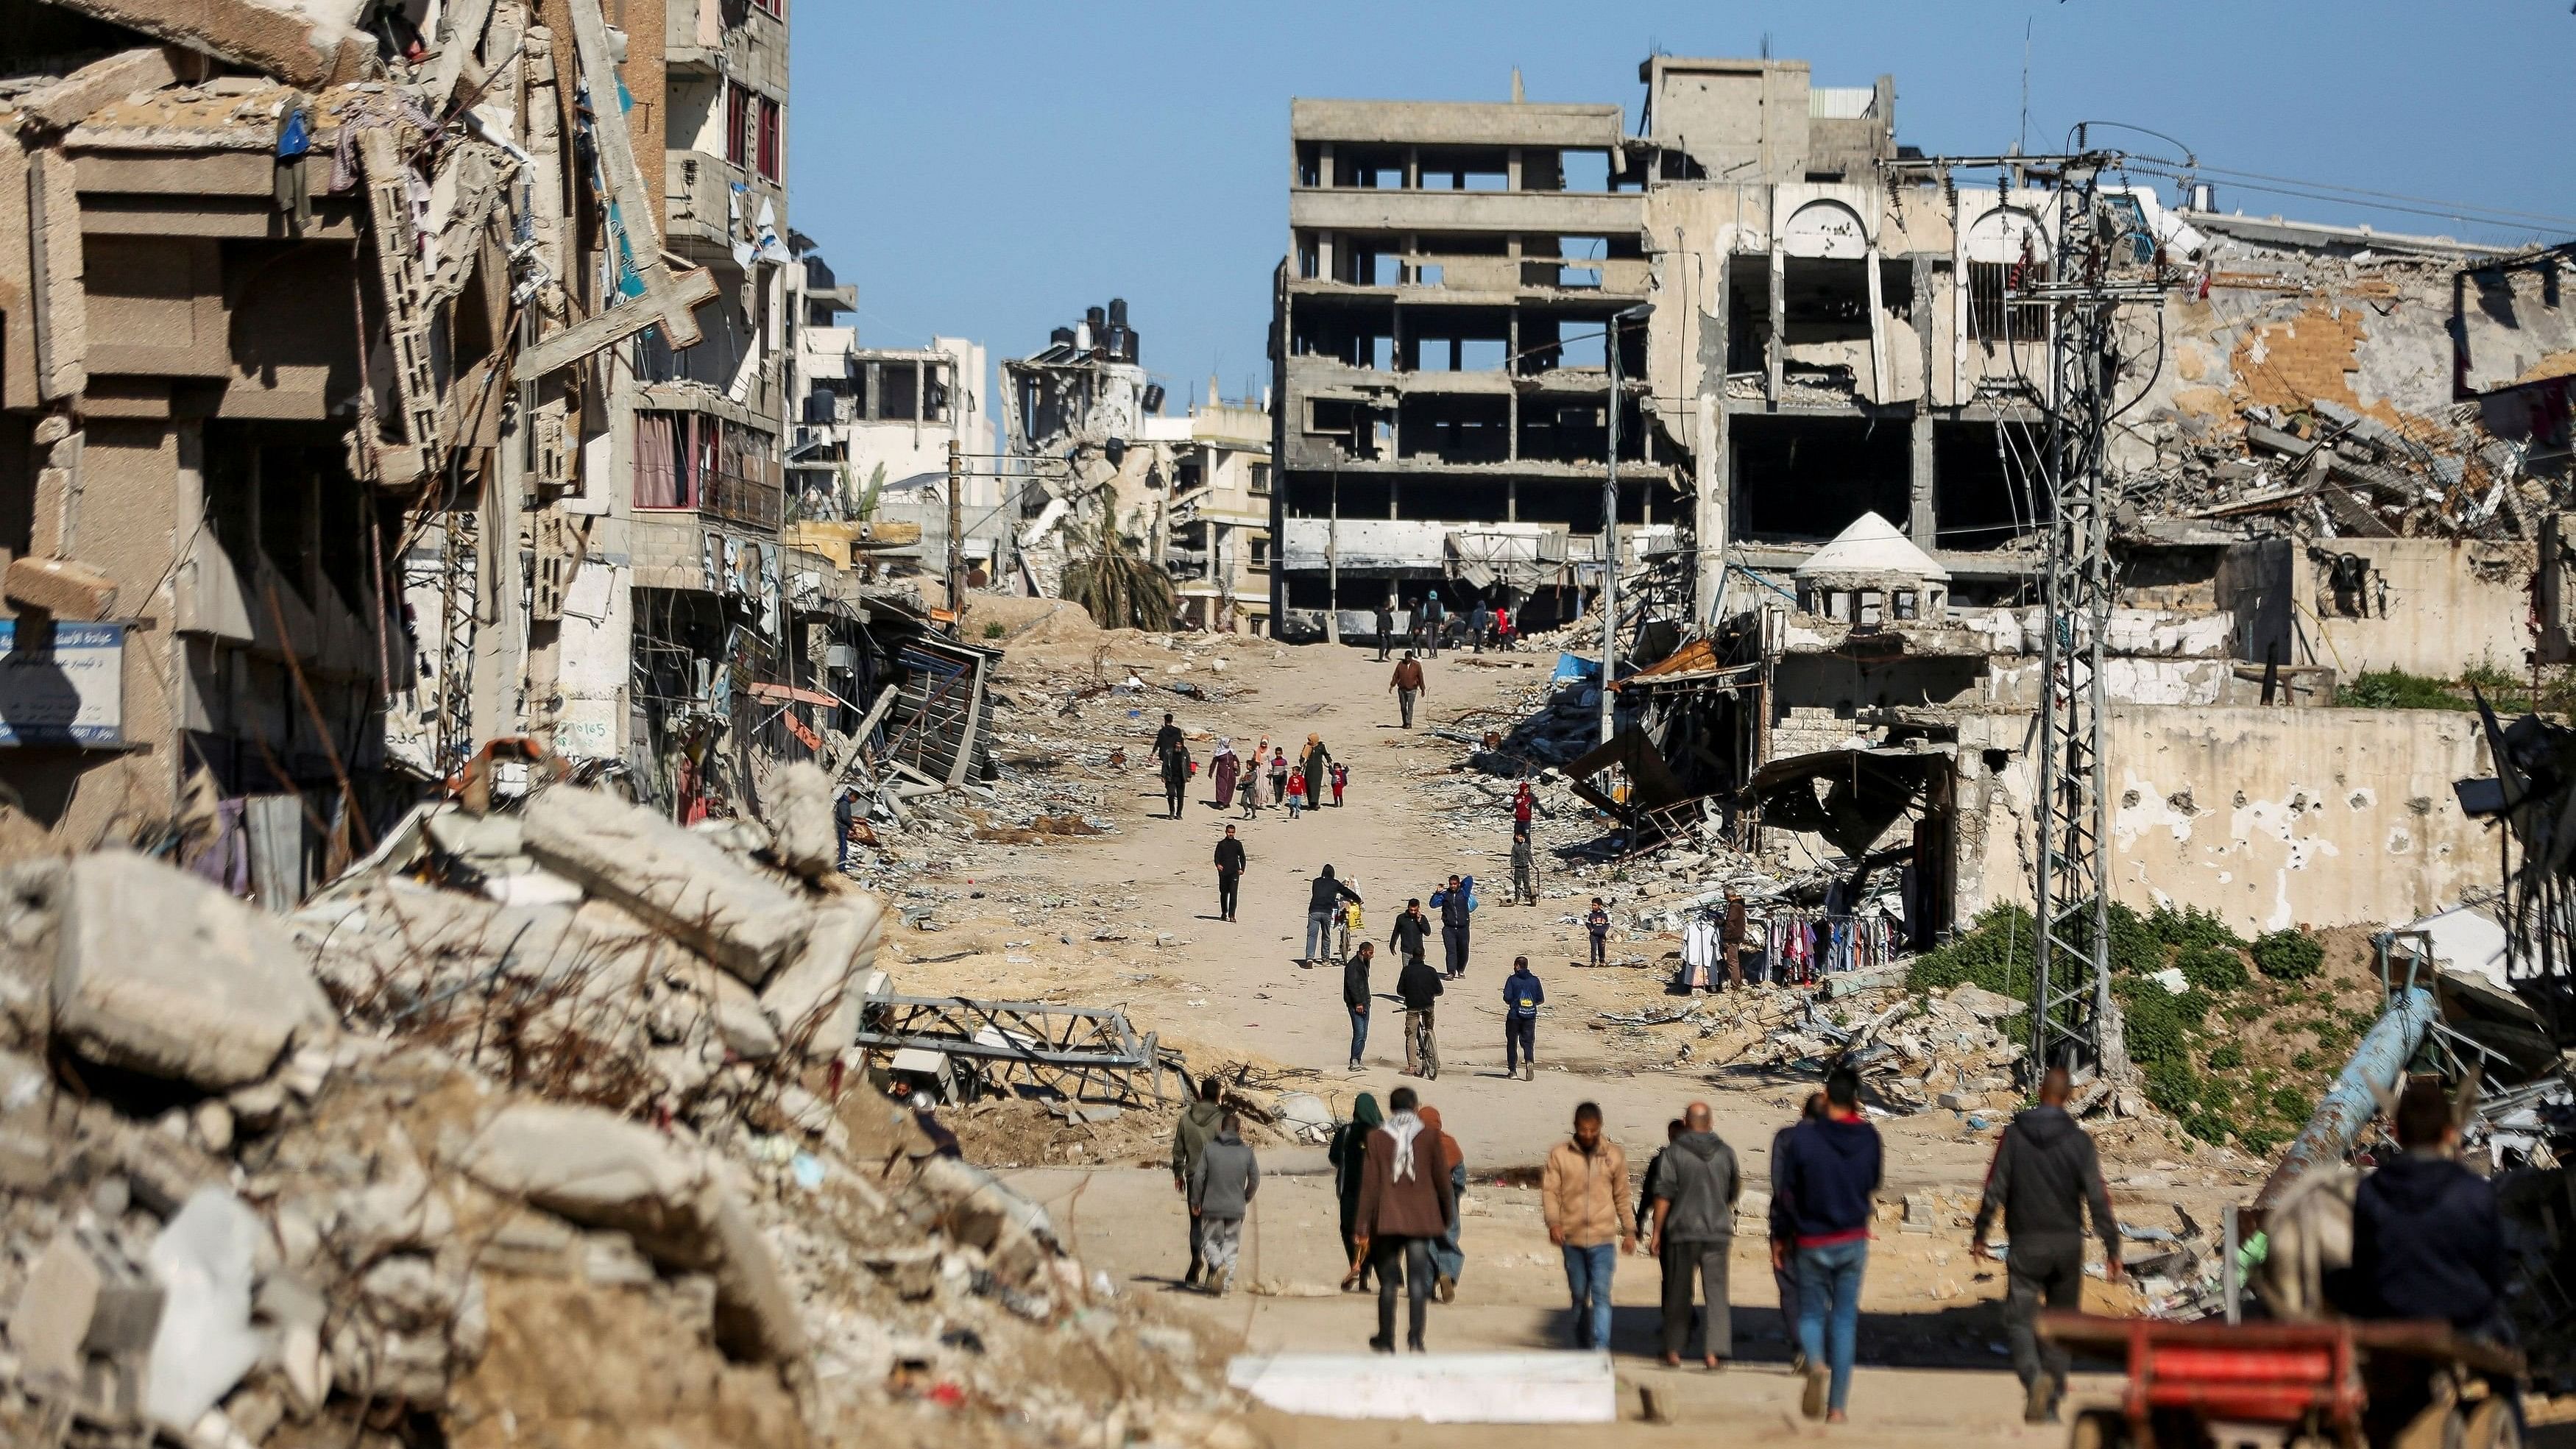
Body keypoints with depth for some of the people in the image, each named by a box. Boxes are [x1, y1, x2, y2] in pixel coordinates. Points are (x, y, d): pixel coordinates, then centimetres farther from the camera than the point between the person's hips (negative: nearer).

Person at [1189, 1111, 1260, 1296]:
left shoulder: (1209, 1148, -4)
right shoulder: (1246, 1152, 0)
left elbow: (1199, 1177, -5)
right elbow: (1255, 1181, 3)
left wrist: (1196, 1202, 6)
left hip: (1212, 1206, -1)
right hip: (1236, 1208, 1)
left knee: (1210, 1240, 12)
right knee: (1231, 1245, 11)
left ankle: (1218, 1264, -17)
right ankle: (1227, 1282, 6)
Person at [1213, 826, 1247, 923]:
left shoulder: (1238, 844, 9)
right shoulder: (1221, 844, 8)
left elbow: (1242, 857, 13)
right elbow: (1217, 856, 2)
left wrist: (1242, 869, -2)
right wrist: (1218, 864, -20)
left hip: (1234, 872, -1)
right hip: (1223, 872, 1)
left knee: (1233, 893, -12)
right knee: (1224, 893, 9)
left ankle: (1232, 915, -15)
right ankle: (1224, 913, 26)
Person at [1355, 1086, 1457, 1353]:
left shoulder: (1377, 1138, -2)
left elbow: (1369, 1185, -3)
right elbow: (1441, 1180, 4)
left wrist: (1364, 1228, 0)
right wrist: (1448, 1217, 18)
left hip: (1387, 1220, 0)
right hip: (1421, 1219, 0)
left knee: (1388, 1282, 11)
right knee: (1418, 1281, 0)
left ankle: (1386, 1340, 16)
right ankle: (1415, 1338, -11)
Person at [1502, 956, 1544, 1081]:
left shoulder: (1512, 979, -5)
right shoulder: (1534, 980, 4)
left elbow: (1507, 997, -12)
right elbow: (1541, 999, 4)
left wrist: (1512, 1003, 10)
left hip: (1515, 1015, -2)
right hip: (1531, 1016, 2)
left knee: (1512, 1042, 12)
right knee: (1528, 1042, 3)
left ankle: (1512, 1069, 12)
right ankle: (1530, 1062, -25)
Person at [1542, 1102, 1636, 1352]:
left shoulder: (1614, 1155, 5)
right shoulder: (1559, 1154, 2)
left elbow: (1622, 1197, 12)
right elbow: (1549, 1190, -1)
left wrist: (1629, 1231, 11)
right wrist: (1553, 1222, -15)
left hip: (1602, 1239, -1)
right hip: (1571, 1238, 1)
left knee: (1601, 1294, -13)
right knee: (1579, 1296, 11)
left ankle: (1601, 1350, -19)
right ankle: (1583, 1348, 22)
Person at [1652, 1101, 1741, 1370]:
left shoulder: (1674, 1152, -6)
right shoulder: (1725, 1152, 3)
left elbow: (1663, 1195, -8)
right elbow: (1734, 1192, 14)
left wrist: (1657, 1232, -1)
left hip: (1683, 1231, -1)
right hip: (1718, 1232, 2)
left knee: (1678, 1294, 9)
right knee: (1716, 1293, 2)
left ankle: (1673, 1350, 12)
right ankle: (1715, 1352, -6)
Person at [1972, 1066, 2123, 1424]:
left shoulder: (2014, 1135, -4)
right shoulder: (2078, 1140, -4)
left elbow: (1995, 1189, -3)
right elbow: (2097, 1197, -6)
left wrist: (1979, 1234, 9)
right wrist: (2112, 1248, -3)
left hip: (2026, 1245, -2)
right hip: (2068, 1244, 2)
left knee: (2020, 1319, -2)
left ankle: (2034, 1377, -30)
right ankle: (2052, 1400, 15)